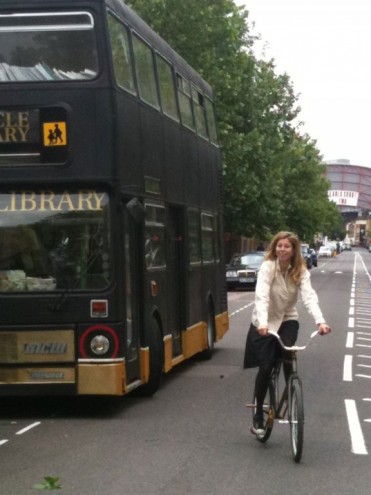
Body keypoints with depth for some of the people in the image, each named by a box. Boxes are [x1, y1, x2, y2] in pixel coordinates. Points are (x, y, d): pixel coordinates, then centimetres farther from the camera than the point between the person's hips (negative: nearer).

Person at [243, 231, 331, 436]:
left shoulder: (301, 271, -11)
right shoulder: (268, 267, -20)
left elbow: (309, 296, -25)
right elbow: (261, 296, -33)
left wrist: (320, 321, -42)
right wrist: (263, 323, -50)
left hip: (287, 320, 2)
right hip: (264, 323, -2)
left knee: (288, 360, -22)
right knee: (265, 367, -8)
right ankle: (258, 416, 9)